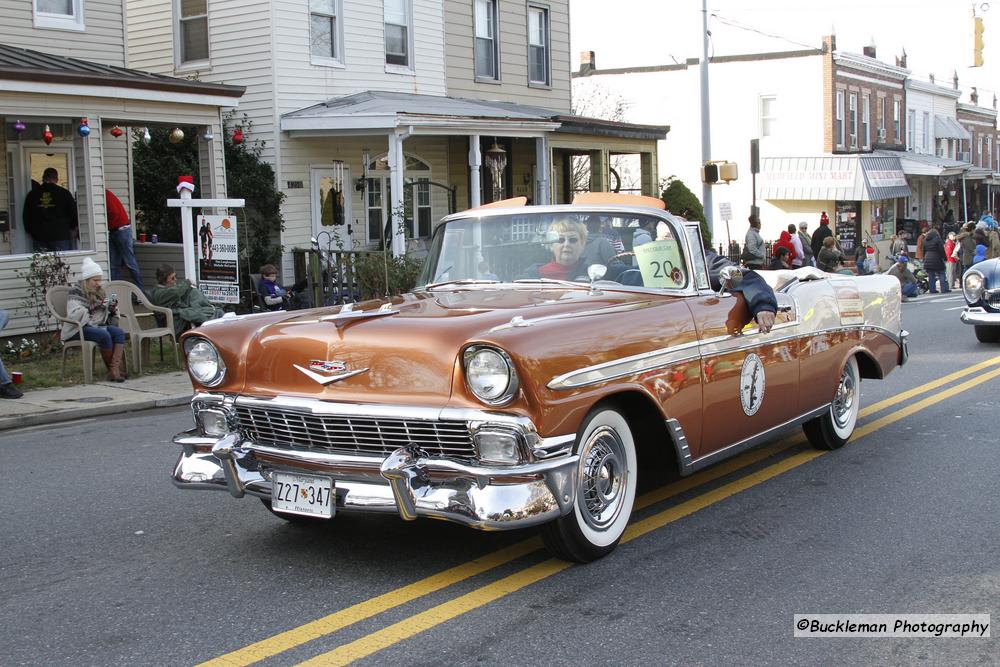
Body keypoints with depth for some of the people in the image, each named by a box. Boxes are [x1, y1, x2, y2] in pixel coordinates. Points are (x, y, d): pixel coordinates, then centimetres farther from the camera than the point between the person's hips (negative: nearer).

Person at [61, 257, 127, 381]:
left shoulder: (99, 291, 16)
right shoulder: (75, 292, -5)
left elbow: (107, 314, 24)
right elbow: (73, 314, -20)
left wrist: (112, 309, 0)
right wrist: (93, 308, -26)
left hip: (98, 326, 6)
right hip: (79, 329, -6)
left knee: (119, 332, -24)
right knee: (104, 335, -34)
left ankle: (115, 369, -37)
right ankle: (111, 369, -21)